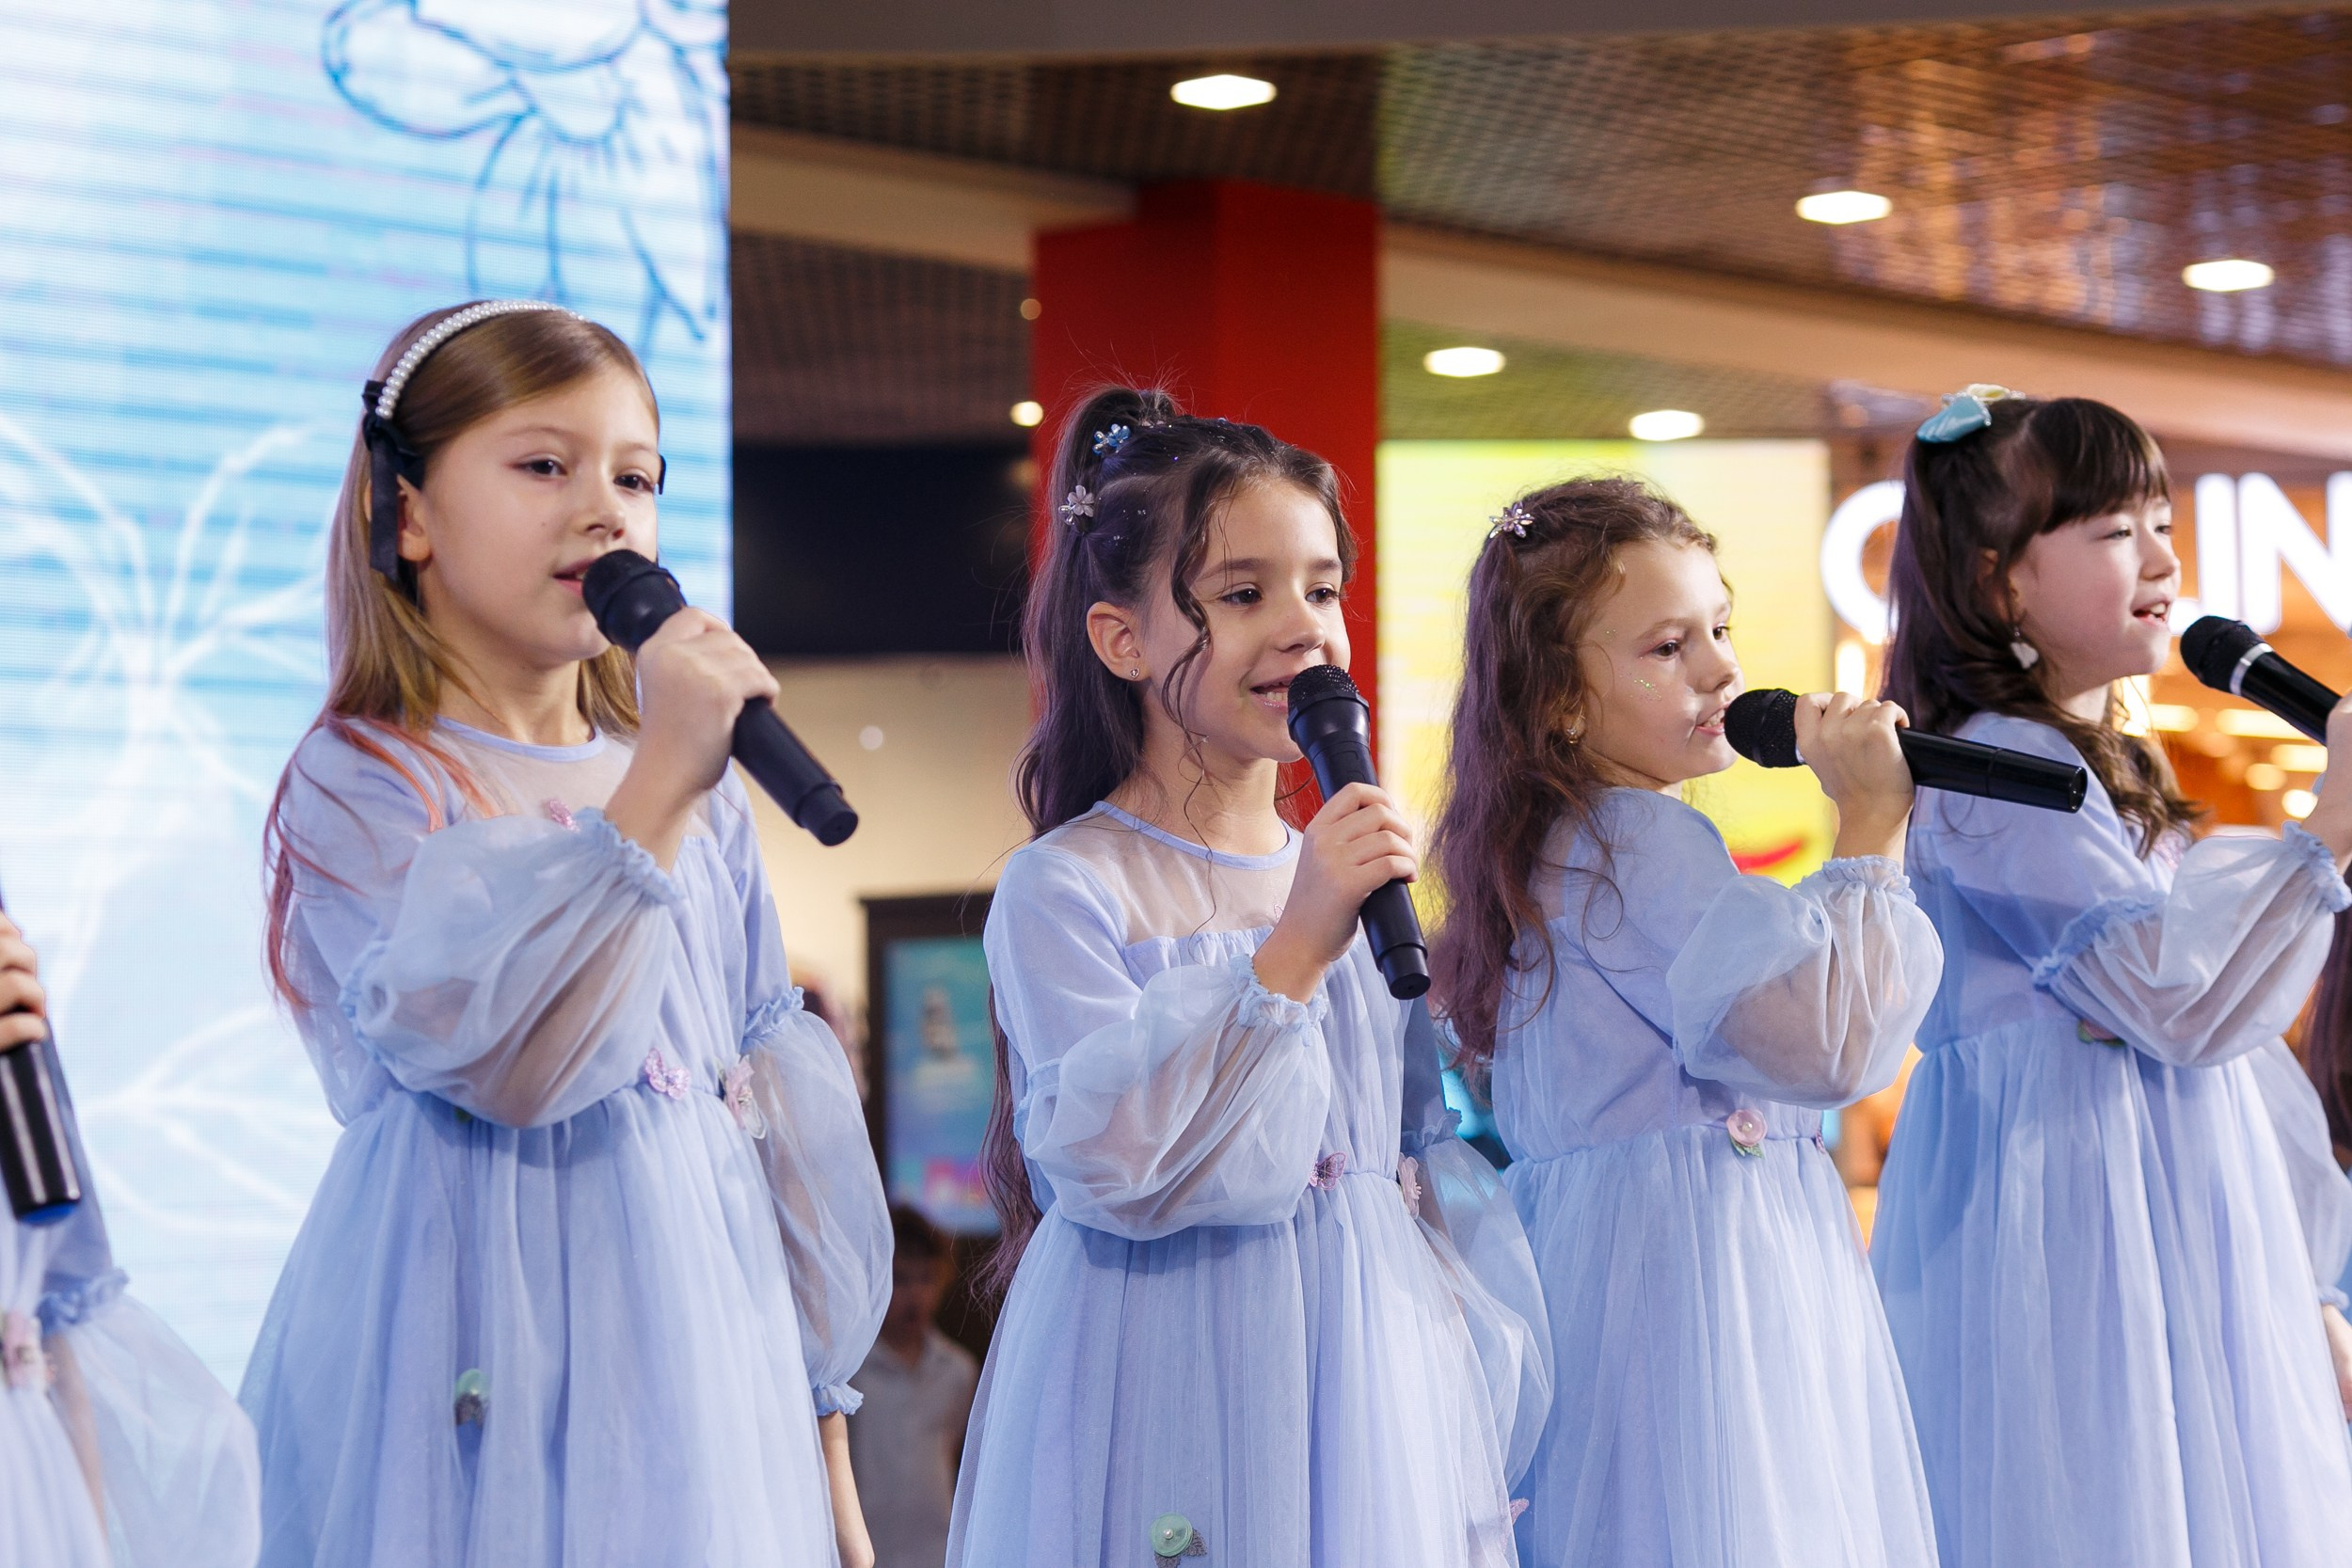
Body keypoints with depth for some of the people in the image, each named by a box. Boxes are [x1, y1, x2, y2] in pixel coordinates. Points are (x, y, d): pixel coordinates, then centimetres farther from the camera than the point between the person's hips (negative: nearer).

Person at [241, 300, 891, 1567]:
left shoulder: (700, 794, 10)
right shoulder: (357, 785, -6)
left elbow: (773, 1108, 12)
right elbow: (505, 1055, -22)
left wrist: (820, 1431, 11)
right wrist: (654, 791, -25)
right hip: (484, 1380, -5)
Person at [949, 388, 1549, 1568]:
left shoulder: (1363, 874, 8)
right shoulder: (1065, 887, -10)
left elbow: (1432, 1143, 13)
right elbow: (1107, 1163, -22)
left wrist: (1478, 1381, 7)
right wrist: (1292, 949, -25)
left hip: (1372, 1374, 5)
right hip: (1169, 1396, -5)